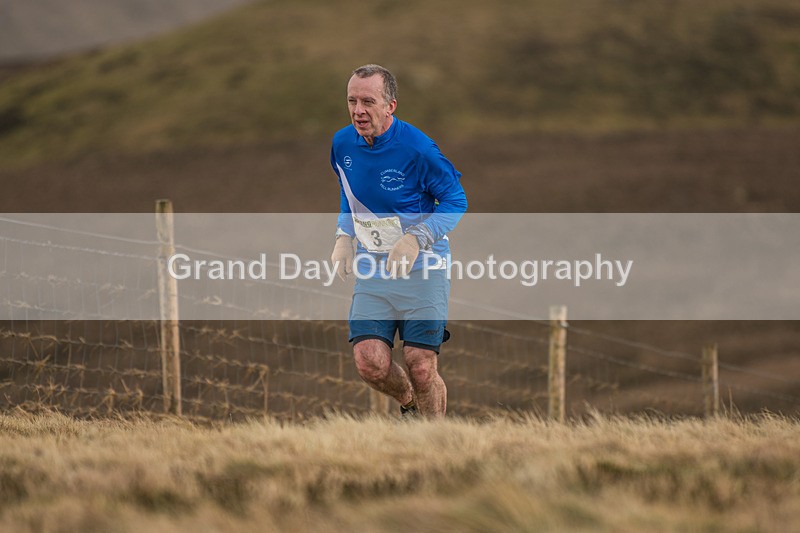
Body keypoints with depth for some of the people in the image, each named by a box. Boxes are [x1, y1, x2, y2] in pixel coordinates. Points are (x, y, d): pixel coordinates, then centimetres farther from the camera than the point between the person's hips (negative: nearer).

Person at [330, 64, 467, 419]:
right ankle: (408, 403, 23)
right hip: (371, 267, 4)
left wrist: (416, 239, -21)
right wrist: (344, 235, 3)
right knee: (370, 363, -10)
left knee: (421, 367, -8)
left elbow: (455, 200, -8)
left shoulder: (416, 148, -17)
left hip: (421, 267, -4)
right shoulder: (343, 144, 0)